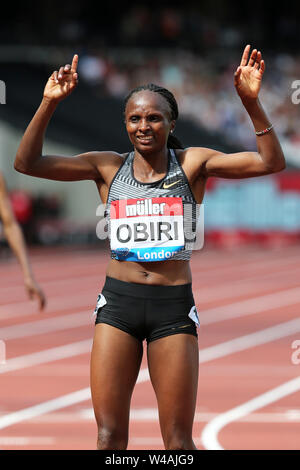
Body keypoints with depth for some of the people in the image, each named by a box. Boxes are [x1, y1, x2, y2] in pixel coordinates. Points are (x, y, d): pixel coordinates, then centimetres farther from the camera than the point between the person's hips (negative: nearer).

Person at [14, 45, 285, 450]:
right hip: (118, 301, 1)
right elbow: (27, 163, -1)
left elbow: (271, 162, -7)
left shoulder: (192, 163, 1)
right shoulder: (108, 167, 5)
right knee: (109, 434, 2)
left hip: (174, 307, -1)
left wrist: (251, 102, -19)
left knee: (178, 440, 3)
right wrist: (49, 104, -12)